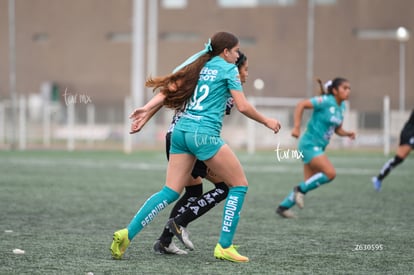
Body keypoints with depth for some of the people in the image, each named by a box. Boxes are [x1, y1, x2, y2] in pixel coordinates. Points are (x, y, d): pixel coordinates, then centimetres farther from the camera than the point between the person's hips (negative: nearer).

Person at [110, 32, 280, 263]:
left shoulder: (199, 65, 17)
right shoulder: (228, 69, 0)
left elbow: (169, 90, 8)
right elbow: (243, 106, -5)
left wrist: (147, 111, 8)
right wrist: (266, 121, 9)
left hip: (181, 130, 7)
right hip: (204, 134, -7)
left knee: (171, 192, 7)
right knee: (239, 185, 6)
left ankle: (127, 234, -5)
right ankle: (224, 247, 2)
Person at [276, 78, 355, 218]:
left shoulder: (341, 106, 9)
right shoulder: (325, 101, -15)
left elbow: (337, 129, 18)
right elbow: (301, 105, -19)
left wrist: (347, 133, -3)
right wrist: (296, 127, -24)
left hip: (319, 147, 9)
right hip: (310, 144, -9)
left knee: (309, 183, 9)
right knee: (330, 173, -21)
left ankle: (283, 207, 18)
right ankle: (301, 189, -3)